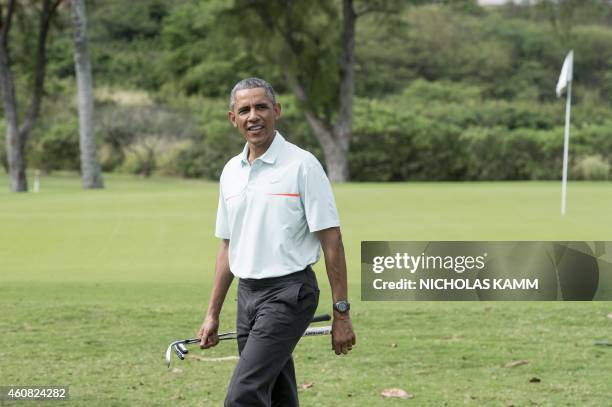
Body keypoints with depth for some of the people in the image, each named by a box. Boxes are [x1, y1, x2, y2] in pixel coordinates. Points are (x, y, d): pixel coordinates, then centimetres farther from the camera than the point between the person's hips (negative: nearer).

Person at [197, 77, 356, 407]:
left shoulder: (302, 166, -10)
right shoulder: (231, 172, 11)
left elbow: (331, 241, -11)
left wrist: (341, 314, -14)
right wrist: (213, 314, 16)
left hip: (288, 293, -7)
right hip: (247, 294, 7)